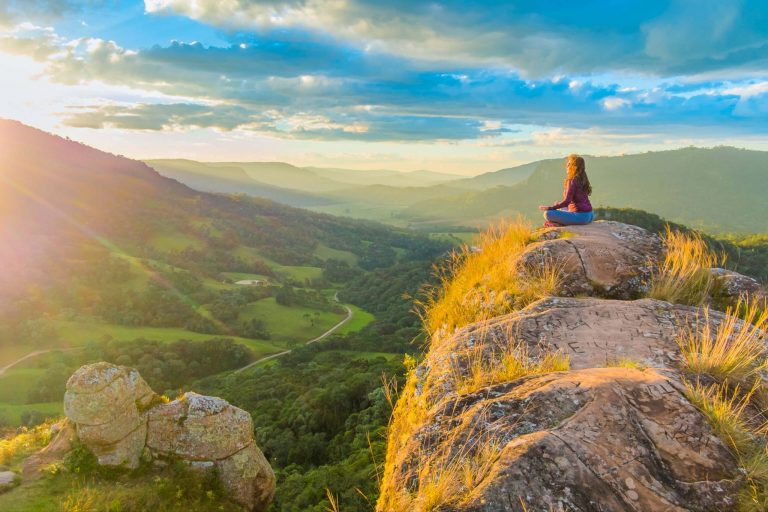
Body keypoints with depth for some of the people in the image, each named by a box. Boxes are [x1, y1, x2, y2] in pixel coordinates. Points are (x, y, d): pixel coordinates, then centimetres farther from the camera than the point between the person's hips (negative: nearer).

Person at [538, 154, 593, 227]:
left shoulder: (572, 181, -13)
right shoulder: (582, 179, 13)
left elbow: (566, 201, -19)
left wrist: (550, 208, -14)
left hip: (581, 216, -9)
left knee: (547, 213, -15)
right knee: (560, 210, 34)